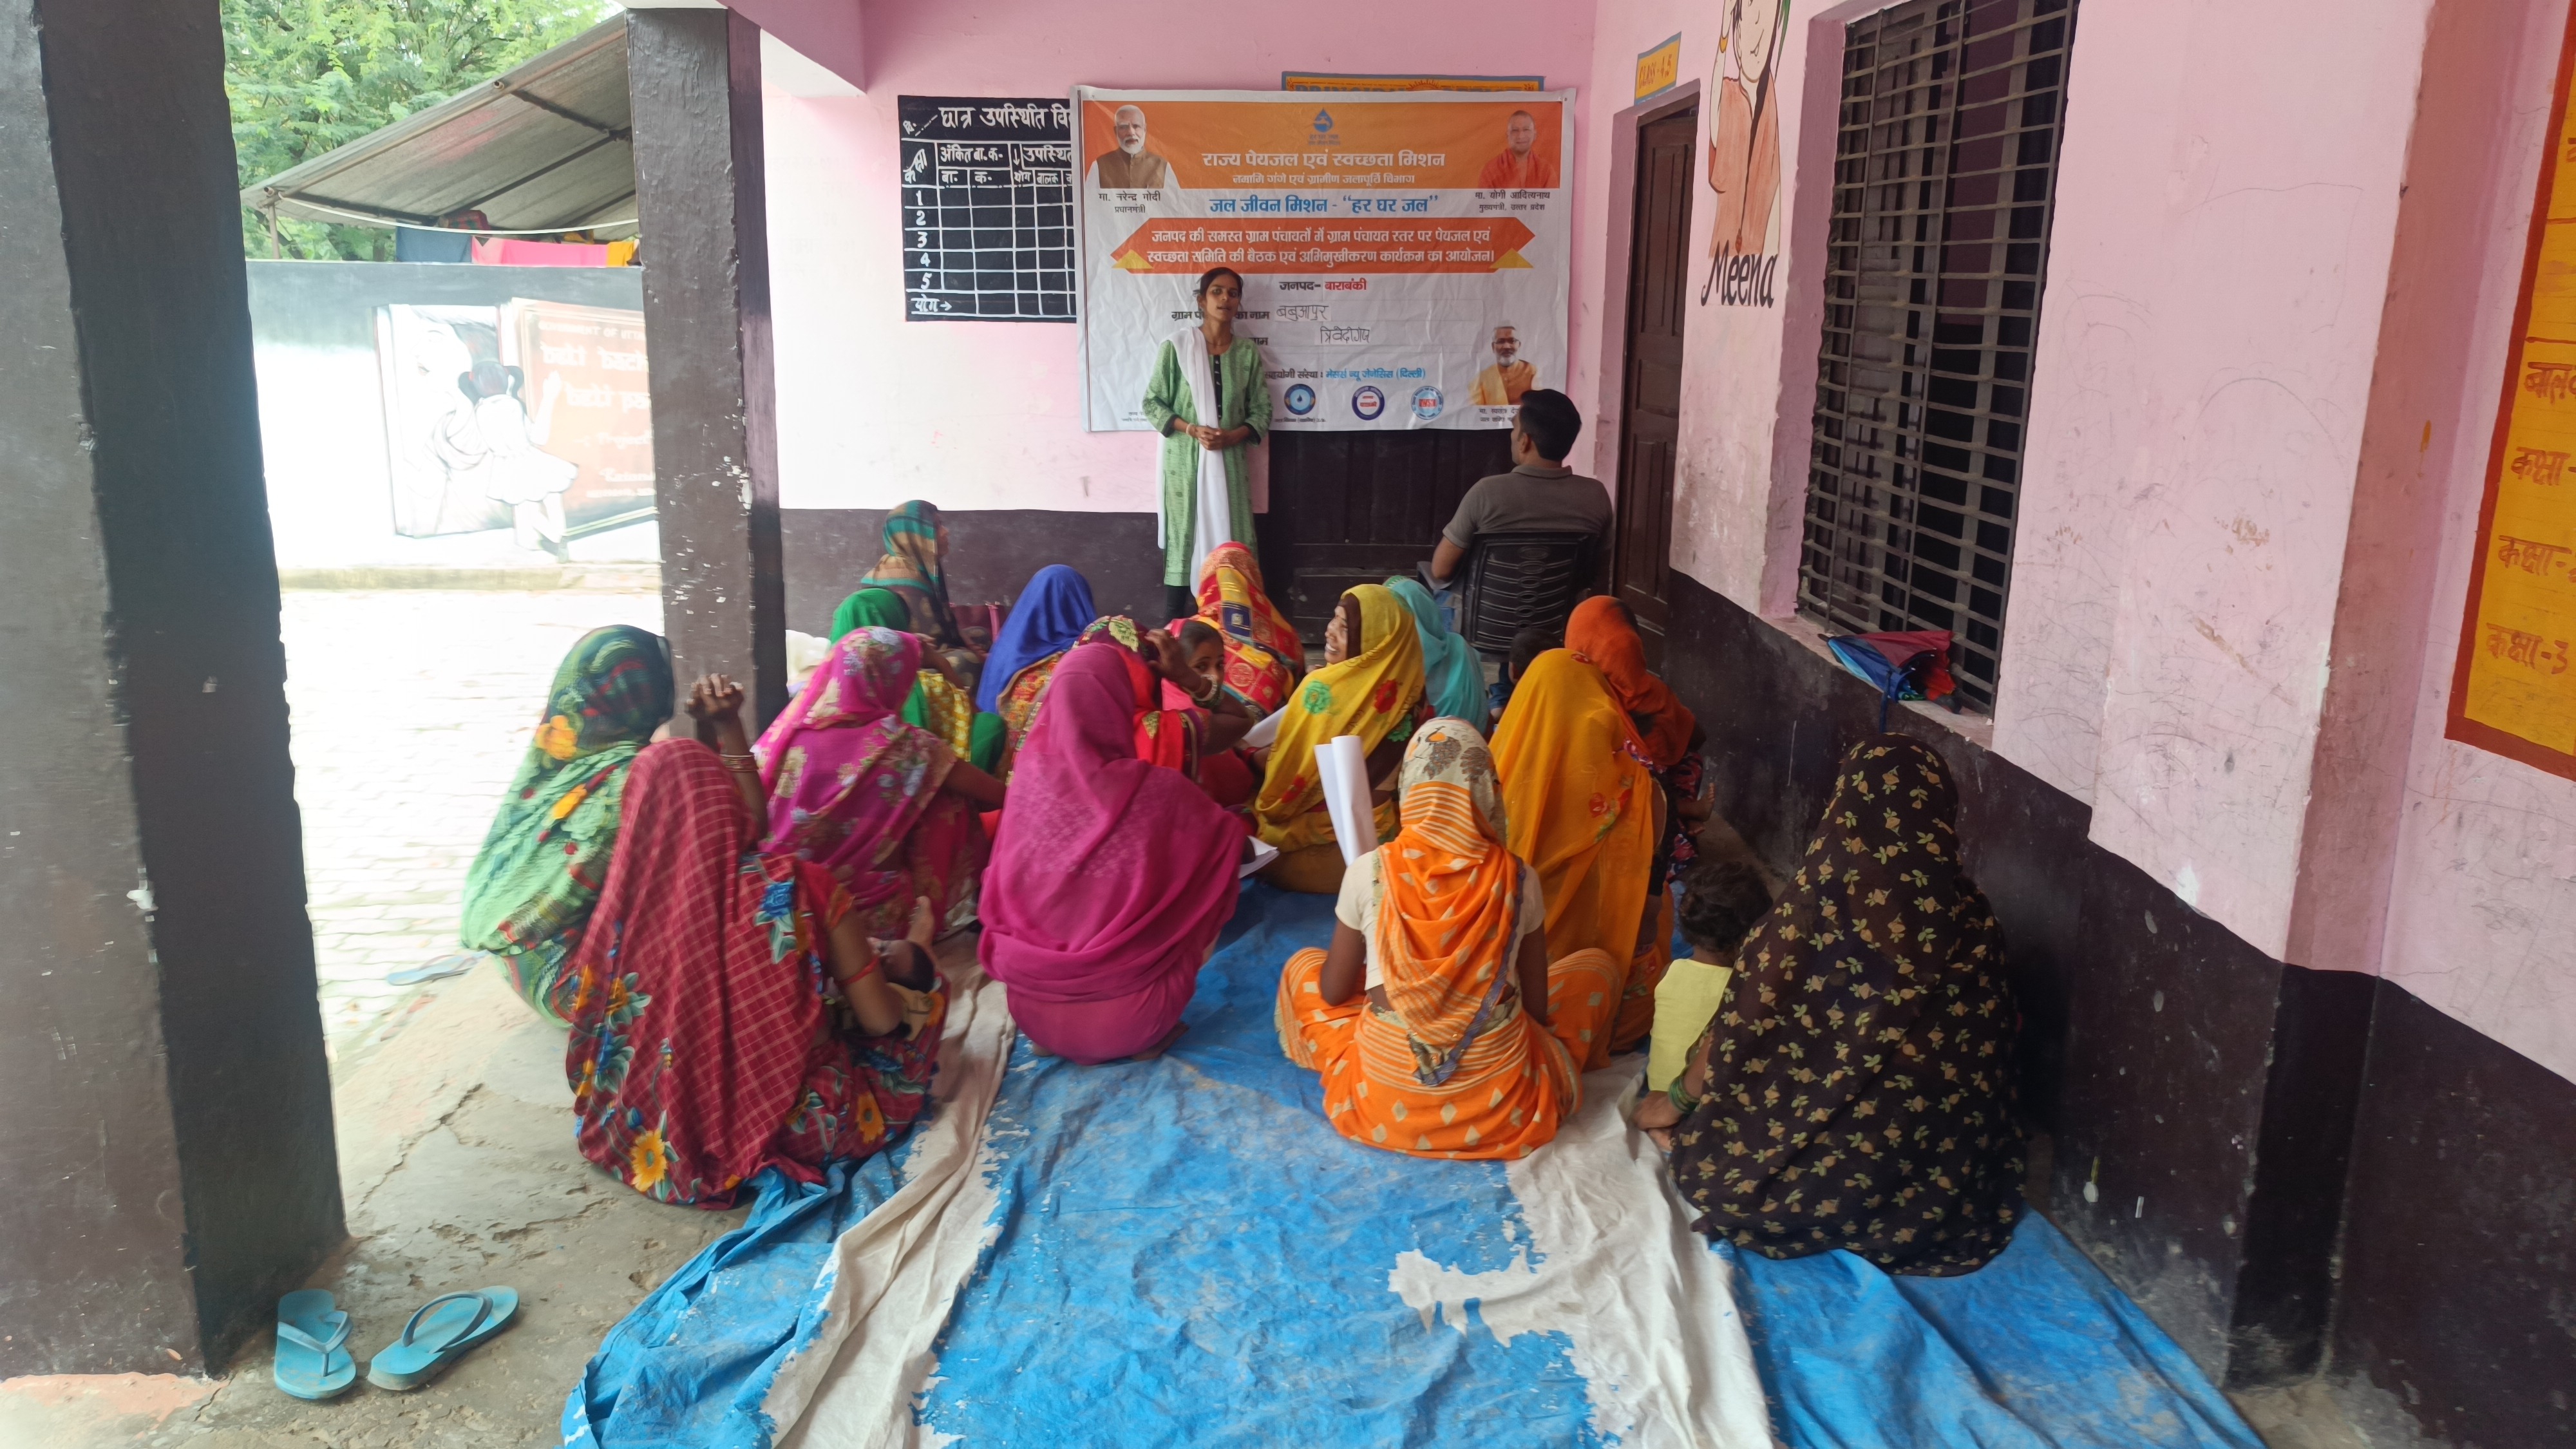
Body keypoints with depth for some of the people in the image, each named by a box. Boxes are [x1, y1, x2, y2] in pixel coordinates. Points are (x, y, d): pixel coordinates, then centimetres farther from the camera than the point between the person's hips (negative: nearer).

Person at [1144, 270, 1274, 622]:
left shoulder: (1248, 352, 4)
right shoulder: (1176, 346, -4)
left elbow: (1261, 410, 6)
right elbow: (1153, 403, -2)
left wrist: (1233, 435, -12)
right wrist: (1192, 429, -15)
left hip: (1230, 461, 3)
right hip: (1185, 460, -3)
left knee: (1228, 542, 2)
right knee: (1183, 539, -1)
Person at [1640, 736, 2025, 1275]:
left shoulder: (1818, 910, -19)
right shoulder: (1972, 918, -6)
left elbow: (1742, 1032, -10)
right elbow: (1989, 1046, 7)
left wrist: (1677, 1102, 6)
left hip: (1838, 1181, -6)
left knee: (1705, 1165, 15)